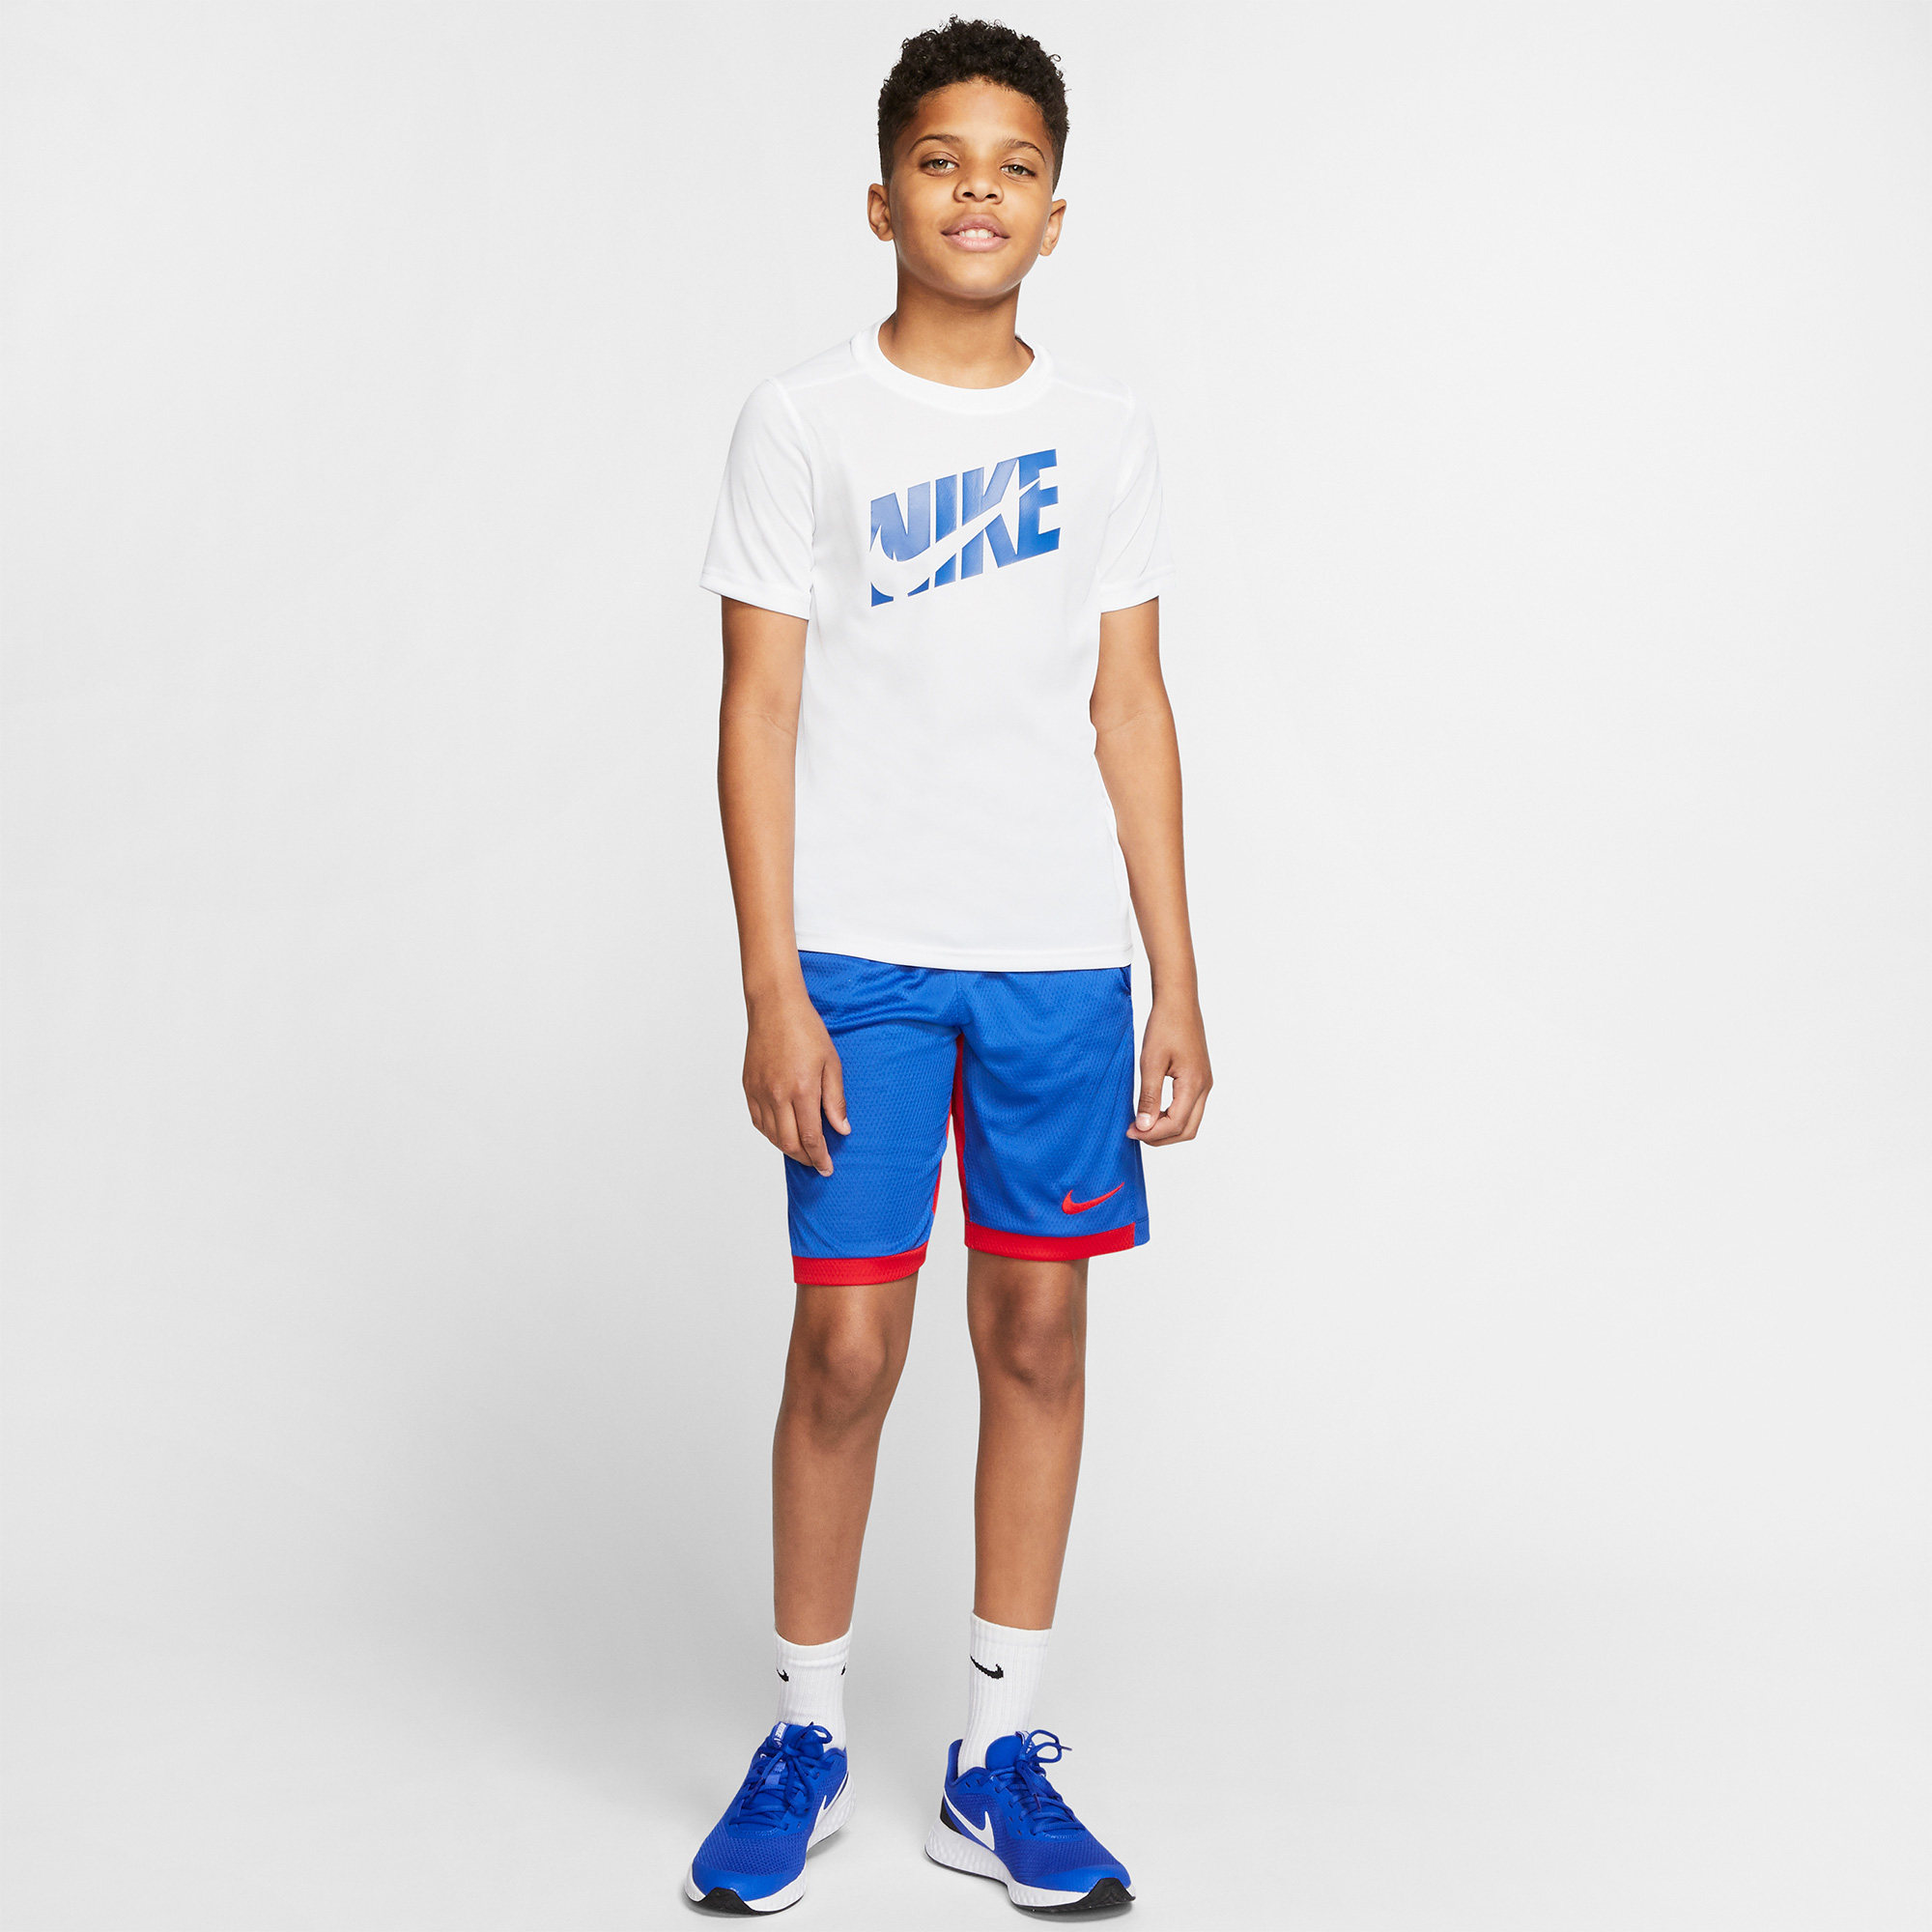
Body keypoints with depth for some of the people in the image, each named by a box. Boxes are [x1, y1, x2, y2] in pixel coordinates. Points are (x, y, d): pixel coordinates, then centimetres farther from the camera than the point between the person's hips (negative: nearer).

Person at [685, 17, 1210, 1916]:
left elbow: (1132, 709, 9)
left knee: (1038, 1335, 6)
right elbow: (759, 712, -2)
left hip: (1062, 959, 3)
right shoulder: (801, 422, 0)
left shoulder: (1102, 430, 8)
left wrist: (1175, 982, 6)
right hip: (862, 957, -3)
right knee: (846, 1344, -1)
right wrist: (771, 990, -9)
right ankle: (803, 1739, 18)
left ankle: (998, 1758, 18)